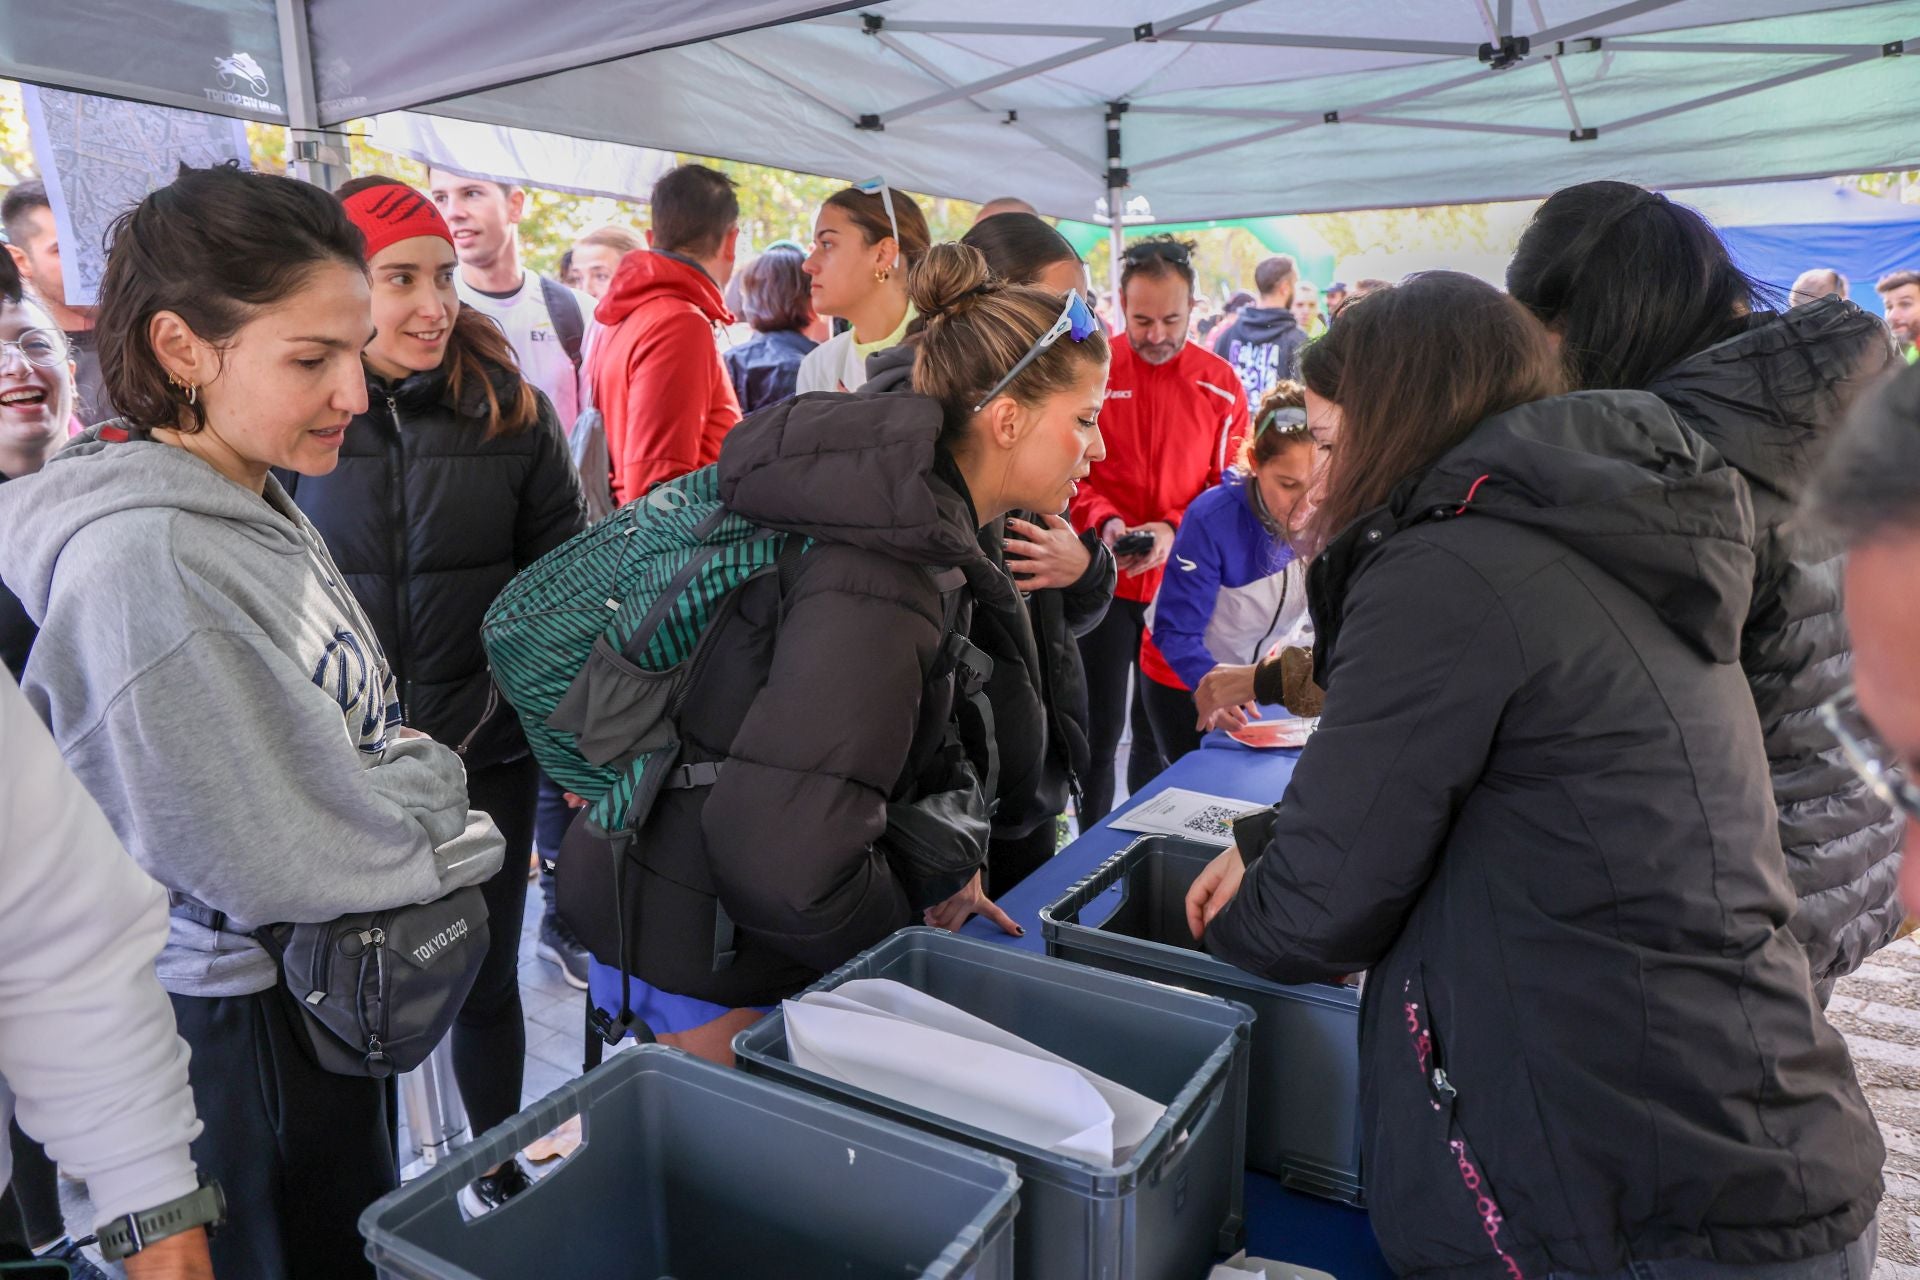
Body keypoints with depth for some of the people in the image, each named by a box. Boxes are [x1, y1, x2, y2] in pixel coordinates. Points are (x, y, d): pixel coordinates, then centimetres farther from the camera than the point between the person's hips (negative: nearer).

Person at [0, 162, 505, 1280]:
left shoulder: (255, 500, -1)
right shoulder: (143, 565, -29)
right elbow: (280, 859, -26)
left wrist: (420, 789, -5)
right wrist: (450, 830, -11)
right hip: (245, 1029, -8)